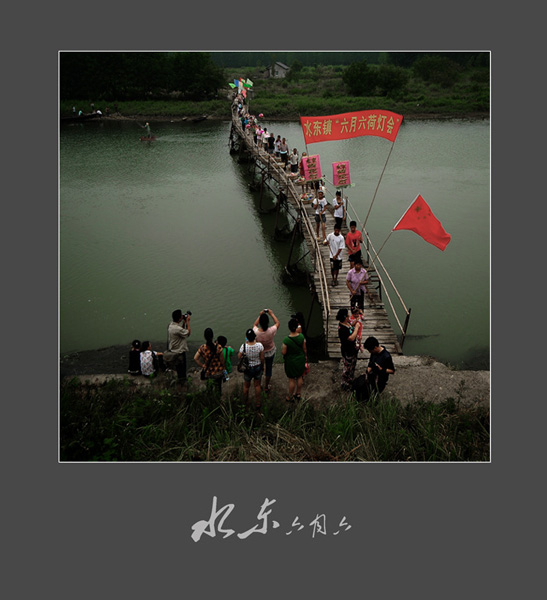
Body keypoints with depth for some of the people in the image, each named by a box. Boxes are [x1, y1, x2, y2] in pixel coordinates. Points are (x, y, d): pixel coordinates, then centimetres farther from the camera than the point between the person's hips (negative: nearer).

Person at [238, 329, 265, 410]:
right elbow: (262, 358, -12)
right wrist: (262, 367, 7)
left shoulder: (244, 346, -27)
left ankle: (246, 403, 41)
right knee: (257, 385, 22)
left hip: (248, 368, -1)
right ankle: (257, 403, 36)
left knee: (246, 386, 23)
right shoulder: (259, 345, -24)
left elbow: (239, 357, -11)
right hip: (258, 367, 1)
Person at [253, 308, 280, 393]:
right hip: (270, 353, -1)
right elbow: (277, 323, -11)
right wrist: (271, 314, -4)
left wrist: (260, 315, -4)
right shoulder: (271, 331, -33)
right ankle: (266, 387, 36)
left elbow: (255, 325, -4)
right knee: (269, 368, 19)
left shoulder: (256, 332, -31)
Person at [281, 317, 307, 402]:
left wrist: (282, 348, 1)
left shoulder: (286, 340, -28)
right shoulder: (301, 337, -18)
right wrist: (306, 356, 13)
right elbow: (304, 349, -4)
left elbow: (283, 352, -20)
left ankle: (290, 397, 30)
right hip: (300, 360, 3)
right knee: (299, 377, 23)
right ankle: (298, 394, 40)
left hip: (291, 361, -3)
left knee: (291, 379, 13)